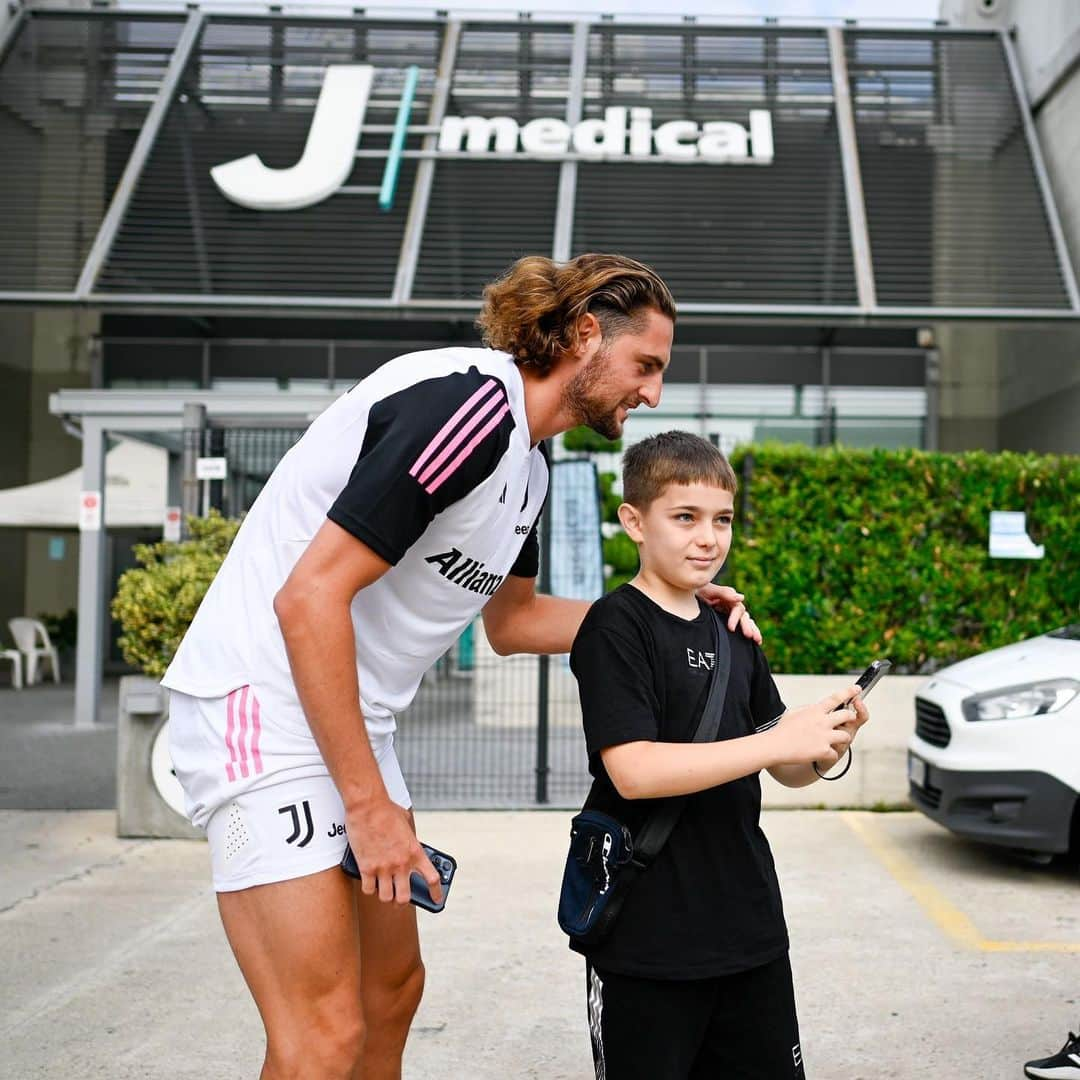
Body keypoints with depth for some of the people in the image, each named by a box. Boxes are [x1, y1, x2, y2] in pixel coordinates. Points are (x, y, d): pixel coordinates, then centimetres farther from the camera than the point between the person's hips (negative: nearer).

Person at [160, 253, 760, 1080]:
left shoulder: (529, 466, 11)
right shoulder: (470, 402, -20)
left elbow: (512, 620, 24)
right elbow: (308, 597, -24)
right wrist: (370, 803, -19)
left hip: (349, 715, 10)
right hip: (263, 699, -10)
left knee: (392, 991, 16)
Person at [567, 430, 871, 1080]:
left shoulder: (733, 635, 10)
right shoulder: (617, 627, -11)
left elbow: (788, 770, 15)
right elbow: (633, 771, -22)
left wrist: (826, 747, -8)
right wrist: (780, 740, -23)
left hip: (749, 924, 7)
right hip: (647, 942, -6)